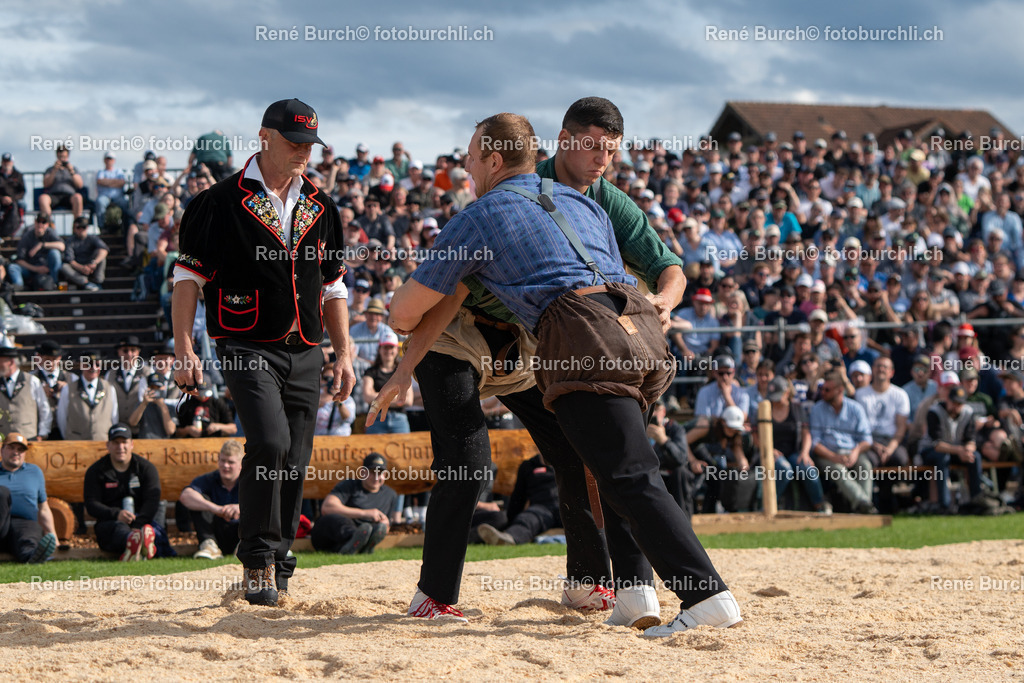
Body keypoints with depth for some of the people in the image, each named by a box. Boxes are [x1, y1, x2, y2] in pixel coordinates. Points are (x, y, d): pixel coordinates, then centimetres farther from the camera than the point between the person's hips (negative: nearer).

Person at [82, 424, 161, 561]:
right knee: (118, 528, -39)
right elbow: (91, 505, -1)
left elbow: (152, 501, -3)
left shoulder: (146, 467, 11)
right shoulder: (95, 471, 9)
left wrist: (137, 525, -22)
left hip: (142, 521, 2)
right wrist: (116, 514, -22)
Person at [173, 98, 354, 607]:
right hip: (247, 348, -5)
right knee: (269, 441, -22)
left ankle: (275, 568, 16)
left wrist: (344, 353, 12)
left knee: (294, 463, 4)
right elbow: (189, 276, -2)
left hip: (305, 354, 5)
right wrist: (184, 349, -11)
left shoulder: (320, 208, 14)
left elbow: (333, 288, 20)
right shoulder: (223, 201, -2)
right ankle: (257, 561, -12)